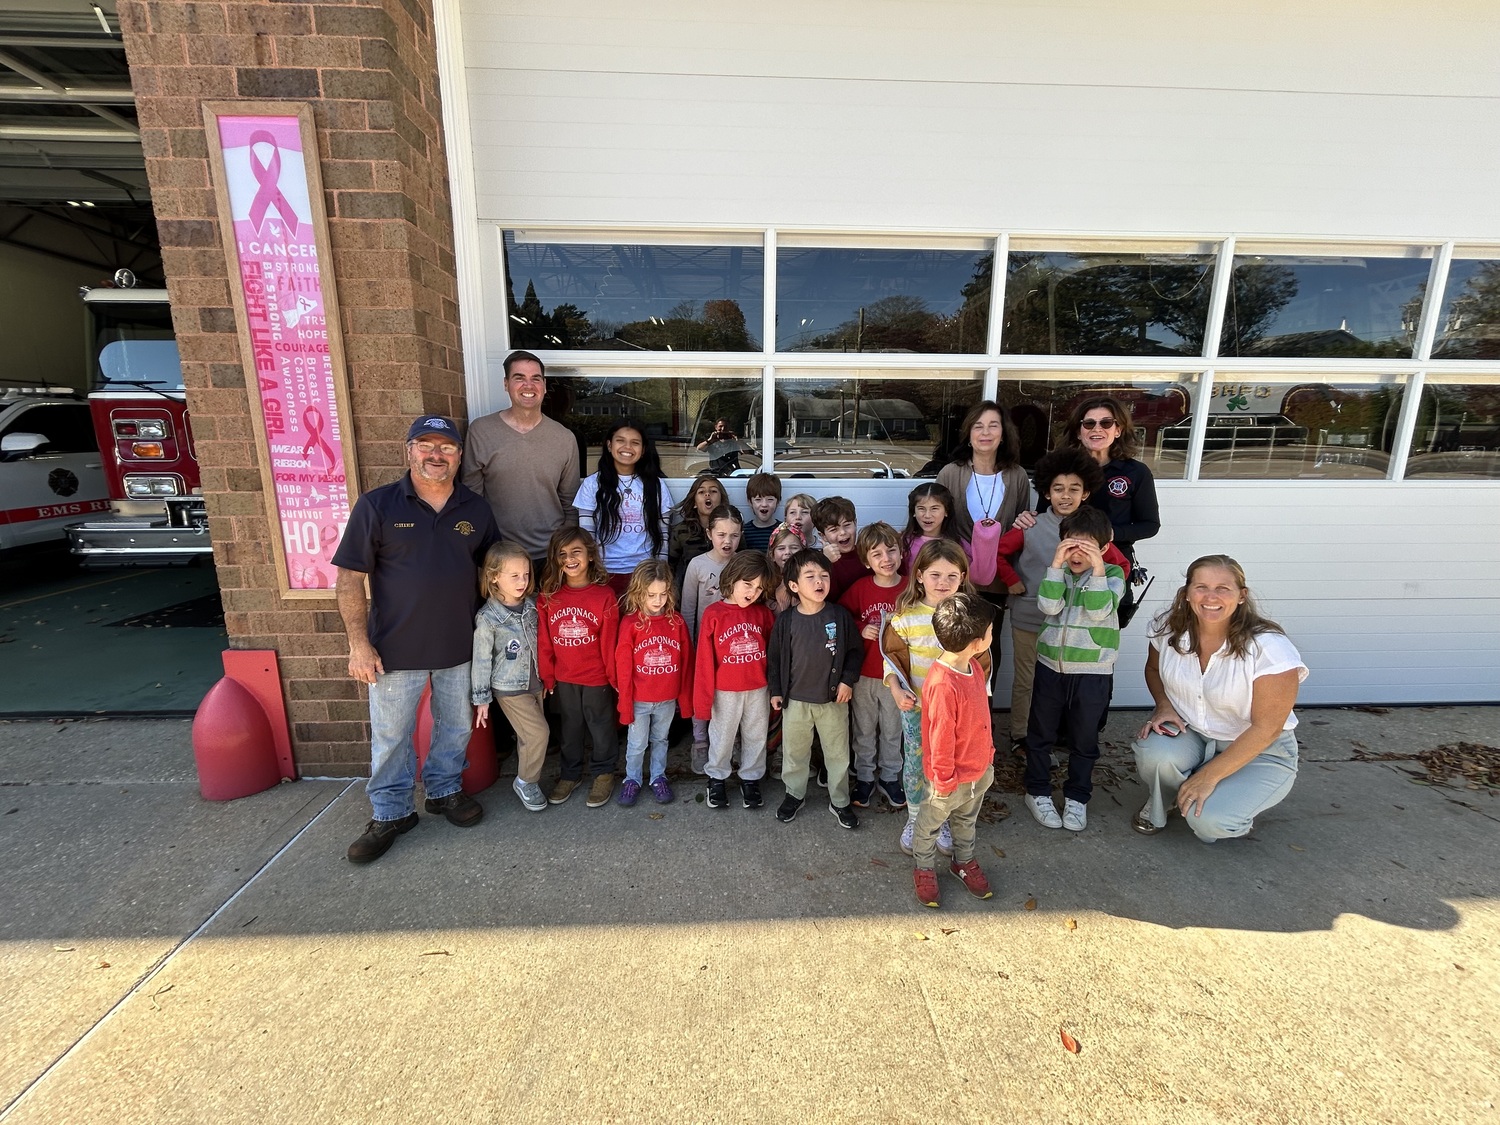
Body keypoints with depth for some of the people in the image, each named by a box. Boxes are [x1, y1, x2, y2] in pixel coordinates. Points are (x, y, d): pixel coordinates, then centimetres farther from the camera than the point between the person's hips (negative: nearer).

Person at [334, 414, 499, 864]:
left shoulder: (475, 510, 2)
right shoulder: (377, 505, -8)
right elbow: (350, 578, -8)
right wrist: (359, 643, -12)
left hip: (460, 646, 3)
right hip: (396, 649, -2)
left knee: (456, 727, 18)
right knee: (390, 735, 12)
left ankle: (445, 790, 41)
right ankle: (392, 812, 32)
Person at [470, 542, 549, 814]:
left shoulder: (532, 605, -4)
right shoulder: (487, 618, -19)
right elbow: (481, 659, -13)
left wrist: (547, 677, 12)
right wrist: (481, 698, -8)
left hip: (535, 682, 5)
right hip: (509, 688, -5)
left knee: (528, 736, 15)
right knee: (538, 732, -9)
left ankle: (527, 780, 35)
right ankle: (525, 782, 13)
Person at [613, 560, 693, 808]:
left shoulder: (676, 621, -7)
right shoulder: (630, 623, -14)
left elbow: (686, 663, -1)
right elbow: (623, 668, -10)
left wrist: (685, 699, 1)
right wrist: (625, 704, -8)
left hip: (668, 699, 2)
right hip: (639, 700, -2)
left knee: (661, 740, 21)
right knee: (636, 744, 15)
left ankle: (658, 777, 40)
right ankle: (632, 779, 37)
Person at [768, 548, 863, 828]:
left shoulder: (840, 616, -9)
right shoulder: (785, 621, -9)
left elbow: (855, 650, 1)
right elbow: (774, 657, 0)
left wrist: (848, 680, -7)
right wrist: (775, 690, 0)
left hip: (833, 699, 0)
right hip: (795, 700, 0)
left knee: (838, 753, 14)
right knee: (794, 752, 17)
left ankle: (839, 801, 34)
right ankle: (794, 794, 39)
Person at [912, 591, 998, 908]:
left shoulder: (973, 665, -8)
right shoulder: (943, 685, -37)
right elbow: (941, 738, -26)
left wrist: (988, 754, 16)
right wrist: (943, 779, -16)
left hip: (979, 769, 8)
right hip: (952, 777, -8)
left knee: (966, 821, 30)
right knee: (930, 825, 19)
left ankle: (964, 862, 52)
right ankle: (924, 870, 42)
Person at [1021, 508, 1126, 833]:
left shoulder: (1112, 574, -4)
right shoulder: (1058, 571, 0)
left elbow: (1099, 611, -19)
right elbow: (1048, 607, -16)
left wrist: (1097, 568, -26)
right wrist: (1056, 564, -21)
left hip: (1093, 671, -1)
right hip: (1050, 665, 2)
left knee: (1084, 739, 13)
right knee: (1040, 733, 12)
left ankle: (1077, 797, 31)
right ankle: (1037, 791, 29)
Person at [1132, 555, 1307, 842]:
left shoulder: (1270, 649, -24)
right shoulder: (1168, 627, -12)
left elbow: (1266, 728, -20)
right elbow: (1154, 669, 10)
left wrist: (1209, 776, -22)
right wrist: (1163, 705, -11)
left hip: (1258, 751, -3)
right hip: (1188, 732, 3)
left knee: (1208, 820, -27)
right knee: (1154, 753, -33)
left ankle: (1234, 799, 11)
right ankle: (1155, 808, 2)